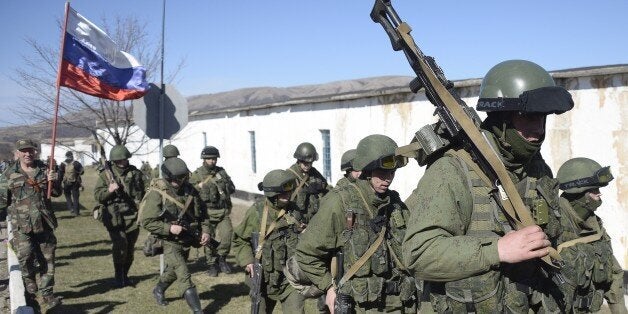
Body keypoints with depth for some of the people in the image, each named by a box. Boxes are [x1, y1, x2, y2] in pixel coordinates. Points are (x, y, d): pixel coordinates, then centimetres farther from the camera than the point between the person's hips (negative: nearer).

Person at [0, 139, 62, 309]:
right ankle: (30, 292, 5)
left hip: (44, 223, 3)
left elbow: (57, 193, 13)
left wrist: (53, 182, -6)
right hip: (22, 225, -3)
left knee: (47, 259, 6)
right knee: (25, 257, -15)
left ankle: (46, 293, 18)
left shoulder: (44, 170, 7)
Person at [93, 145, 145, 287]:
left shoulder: (135, 172, 8)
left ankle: (125, 275, 25)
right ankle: (118, 276, 3)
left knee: (130, 248, 8)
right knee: (120, 245, -14)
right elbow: (97, 195, -2)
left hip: (132, 216, 3)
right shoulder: (105, 174, 1)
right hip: (114, 216, -3)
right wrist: (109, 190, -20)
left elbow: (142, 192, 18)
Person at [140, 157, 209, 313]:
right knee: (184, 276, -14)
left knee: (174, 271, 26)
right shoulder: (156, 194, -18)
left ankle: (158, 290, 52)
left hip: (187, 240, 6)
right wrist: (169, 228, -27)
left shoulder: (190, 190, -3)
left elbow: (203, 212, 9)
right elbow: (147, 222, -17)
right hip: (169, 242, -6)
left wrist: (205, 231, -3)